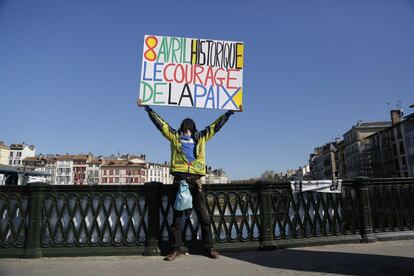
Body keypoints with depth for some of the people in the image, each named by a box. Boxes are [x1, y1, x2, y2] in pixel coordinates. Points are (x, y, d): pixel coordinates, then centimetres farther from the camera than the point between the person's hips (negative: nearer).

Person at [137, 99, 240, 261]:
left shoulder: (200, 138, 14)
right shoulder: (174, 137, 11)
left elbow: (216, 126, 16)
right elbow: (160, 124, 9)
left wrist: (230, 112, 17)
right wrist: (148, 108, 7)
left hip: (195, 180, 1)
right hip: (179, 179, 0)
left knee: (203, 216, 3)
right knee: (177, 216, 5)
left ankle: (209, 247, 13)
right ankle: (176, 249, 14)